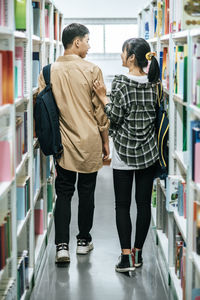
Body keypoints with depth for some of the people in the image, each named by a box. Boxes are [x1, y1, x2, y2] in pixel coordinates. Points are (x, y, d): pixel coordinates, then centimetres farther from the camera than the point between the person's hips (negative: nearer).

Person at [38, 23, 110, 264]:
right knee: (86, 192, 12)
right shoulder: (91, 70, -9)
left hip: (63, 144, 2)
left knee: (63, 193, 6)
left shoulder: (49, 72, -2)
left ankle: (62, 246, -3)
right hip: (89, 144, -2)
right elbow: (101, 110, -6)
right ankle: (83, 241, 24)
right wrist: (105, 142, 5)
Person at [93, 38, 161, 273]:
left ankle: (126, 257, -1)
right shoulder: (154, 82, 2)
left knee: (122, 205, 2)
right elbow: (156, 113, 9)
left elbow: (115, 117, -12)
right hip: (149, 152, 5)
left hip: (124, 152, -4)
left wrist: (103, 97, -2)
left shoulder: (121, 83, -13)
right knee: (144, 203, 9)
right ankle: (138, 253, 16)